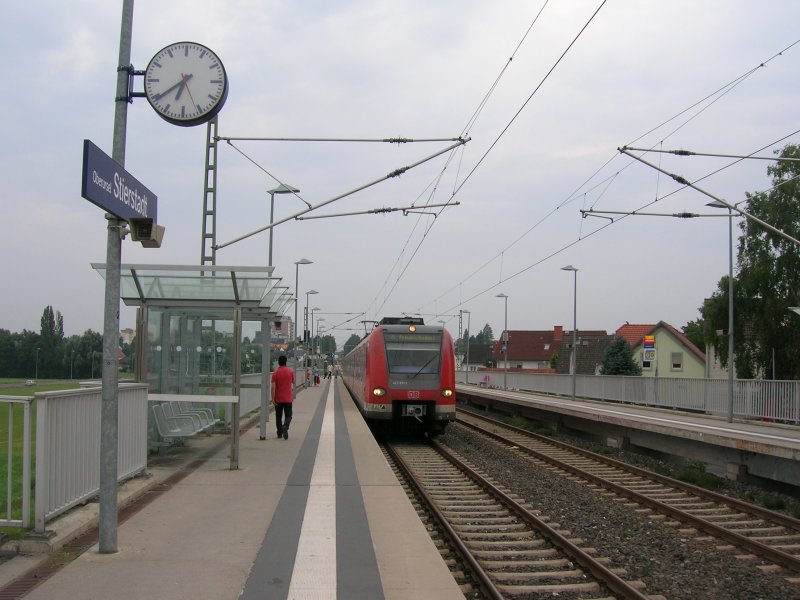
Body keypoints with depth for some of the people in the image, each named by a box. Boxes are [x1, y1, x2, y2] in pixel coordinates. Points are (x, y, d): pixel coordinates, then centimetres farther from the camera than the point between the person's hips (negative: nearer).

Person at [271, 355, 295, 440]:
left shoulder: (275, 373, -7)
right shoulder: (290, 371, -2)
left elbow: (273, 387, -12)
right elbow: (293, 383, 15)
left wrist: (273, 399, -9)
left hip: (278, 399, 0)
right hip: (288, 398, 0)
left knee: (278, 416, 12)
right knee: (288, 416, 3)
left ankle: (279, 433, 17)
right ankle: (285, 426, -25)